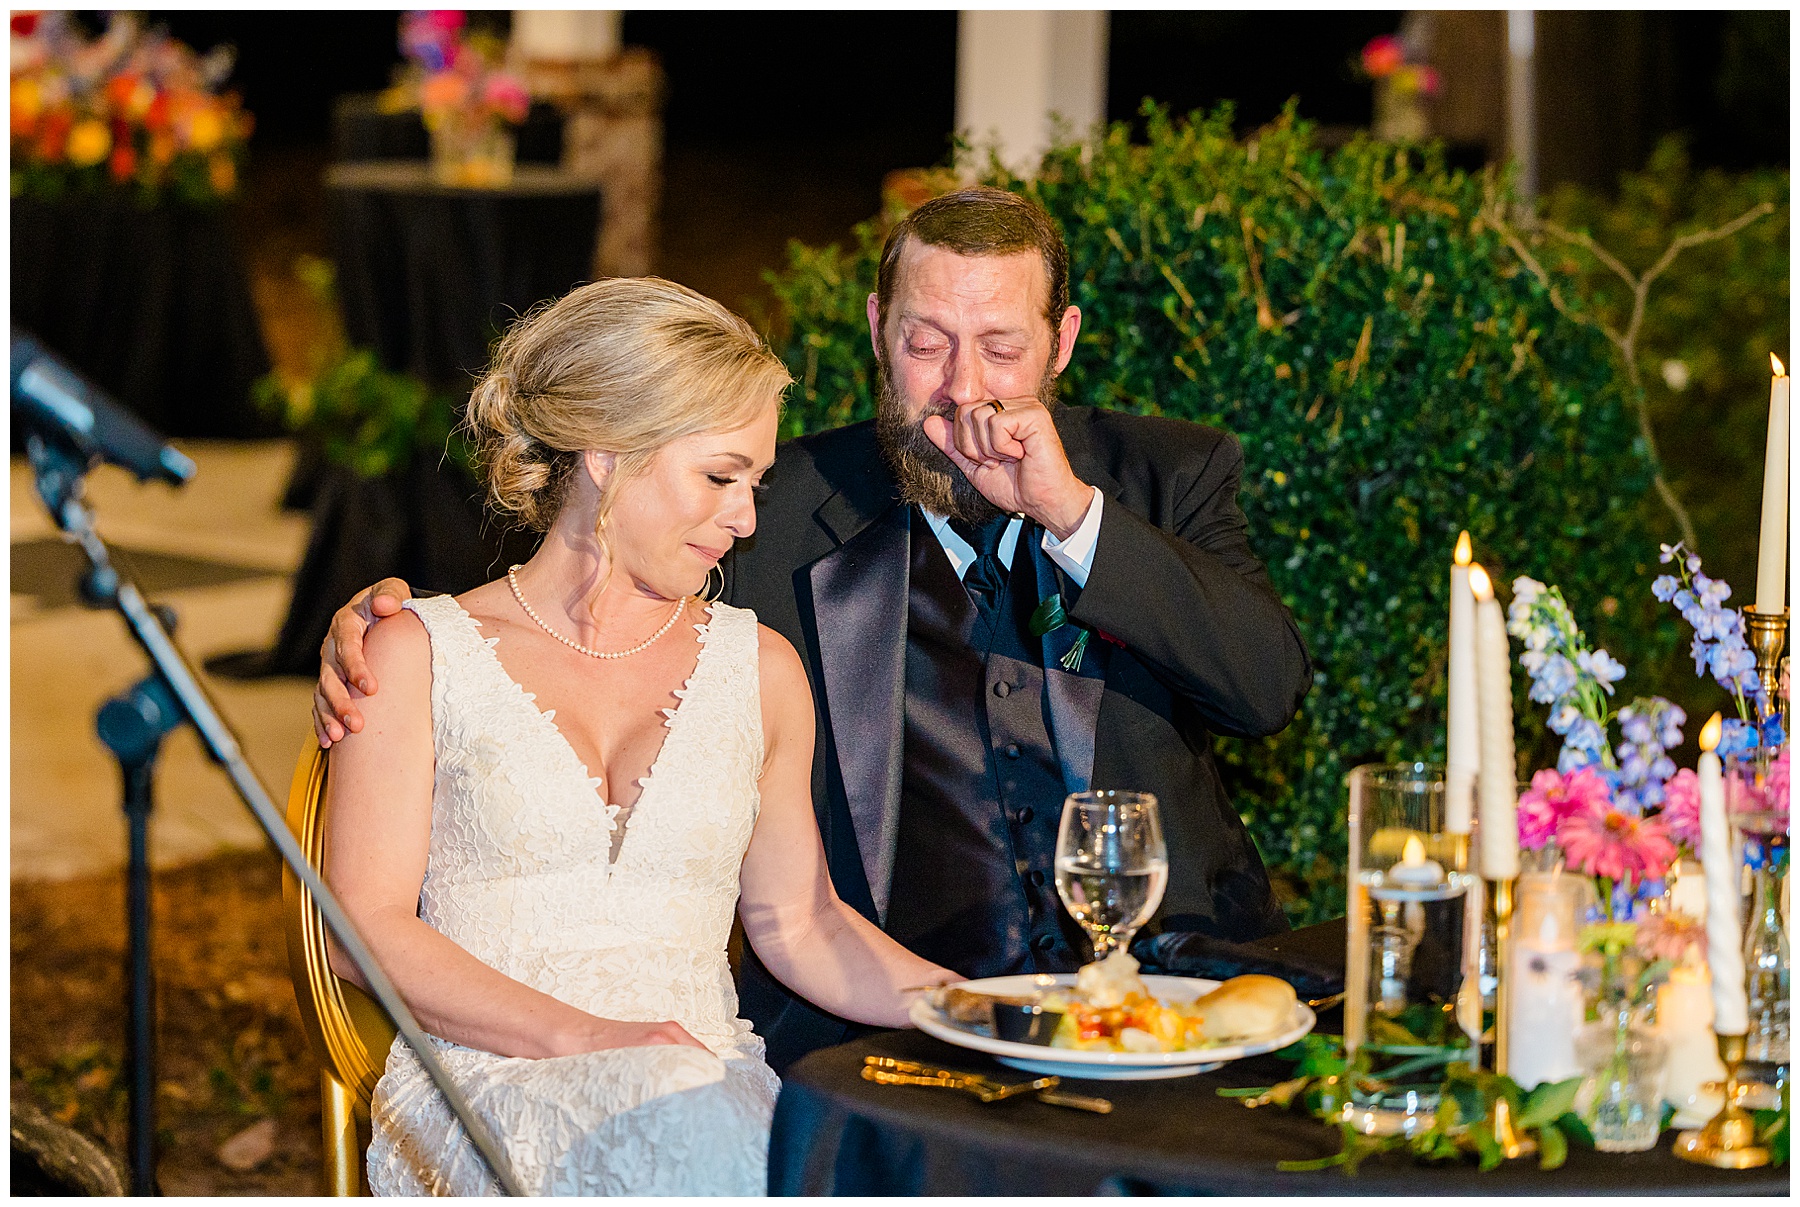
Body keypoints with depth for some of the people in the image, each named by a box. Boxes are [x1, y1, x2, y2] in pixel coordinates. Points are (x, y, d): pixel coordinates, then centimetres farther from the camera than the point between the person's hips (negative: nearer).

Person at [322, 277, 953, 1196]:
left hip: (709, 1080, 4)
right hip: (489, 1083, -4)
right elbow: (366, 930, 0)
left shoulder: (760, 667, 18)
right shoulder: (420, 654, 7)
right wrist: (582, 1038, -14)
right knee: (701, 1135, -39)